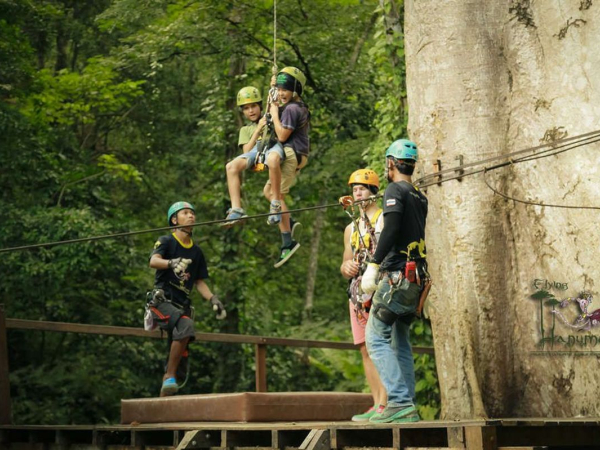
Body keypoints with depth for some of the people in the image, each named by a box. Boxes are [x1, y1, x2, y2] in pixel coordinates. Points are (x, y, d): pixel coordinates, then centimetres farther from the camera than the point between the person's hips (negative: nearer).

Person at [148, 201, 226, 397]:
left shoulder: (196, 252, 17)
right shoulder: (166, 241, 0)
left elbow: (199, 282, 19)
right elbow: (154, 261, -19)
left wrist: (213, 299, 2)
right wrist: (172, 263, -40)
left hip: (182, 305, 6)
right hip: (162, 301, -6)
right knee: (186, 326, -34)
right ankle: (170, 377, -27)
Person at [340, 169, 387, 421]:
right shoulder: (351, 228, 23)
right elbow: (344, 266, 25)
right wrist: (347, 267, 1)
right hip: (358, 293, 7)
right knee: (366, 350, 3)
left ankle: (384, 405, -17)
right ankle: (376, 406, 6)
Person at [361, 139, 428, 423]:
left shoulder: (395, 191, -6)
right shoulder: (420, 198, 18)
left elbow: (391, 229, -19)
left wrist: (373, 266, -19)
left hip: (396, 276, -8)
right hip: (416, 280, 8)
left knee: (377, 338, -8)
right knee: (400, 341, 12)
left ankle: (400, 402, -19)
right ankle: (407, 409, 9)